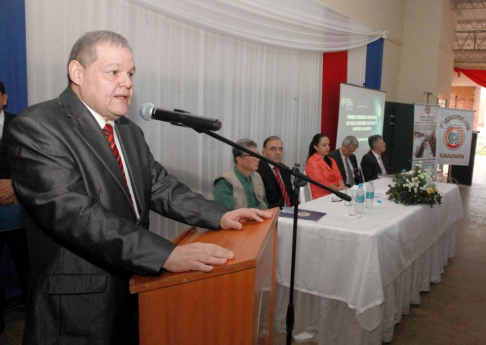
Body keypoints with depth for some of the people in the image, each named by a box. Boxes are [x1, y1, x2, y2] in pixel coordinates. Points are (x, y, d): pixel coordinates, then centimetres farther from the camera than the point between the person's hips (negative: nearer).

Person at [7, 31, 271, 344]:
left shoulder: (130, 132, 10)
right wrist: (166, 254, -34)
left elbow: (159, 186, 9)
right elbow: (75, 214, -27)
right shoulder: (35, 128, -16)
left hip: (135, 292, 7)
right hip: (78, 309, -7)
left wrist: (219, 216, -5)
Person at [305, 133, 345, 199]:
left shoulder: (331, 160, 19)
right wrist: (338, 189, -13)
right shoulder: (312, 162, -6)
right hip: (322, 197, -7)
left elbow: (338, 176, 11)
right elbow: (321, 182, -13)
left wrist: (341, 186, -10)